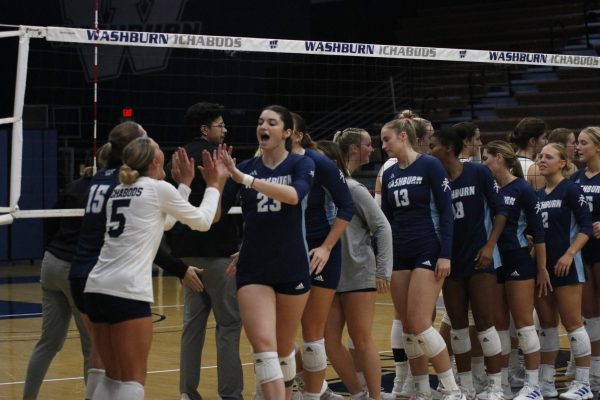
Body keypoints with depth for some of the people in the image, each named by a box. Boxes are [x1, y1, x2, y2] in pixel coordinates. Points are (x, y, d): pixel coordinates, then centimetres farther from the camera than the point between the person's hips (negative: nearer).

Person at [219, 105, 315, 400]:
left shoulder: (301, 164, -3)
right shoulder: (244, 168, 4)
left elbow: (294, 195, -26)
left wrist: (245, 179, -32)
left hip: (292, 268, -1)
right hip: (253, 270, 1)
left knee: (283, 348, 12)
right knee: (264, 346, -15)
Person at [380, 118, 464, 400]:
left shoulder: (429, 165, -7)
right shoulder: (389, 175, 11)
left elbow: (446, 210, -9)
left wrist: (445, 255, -15)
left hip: (428, 252, -7)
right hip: (399, 255, 7)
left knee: (420, 325, -13)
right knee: (407, 328, 4)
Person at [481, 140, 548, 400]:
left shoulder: (522, 189, -8)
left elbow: (537, 230, -7)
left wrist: (542, 268, -7)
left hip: (518, 262, -6)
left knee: (523, 323, -2)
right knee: (498, 325, 8)